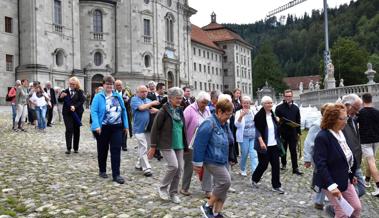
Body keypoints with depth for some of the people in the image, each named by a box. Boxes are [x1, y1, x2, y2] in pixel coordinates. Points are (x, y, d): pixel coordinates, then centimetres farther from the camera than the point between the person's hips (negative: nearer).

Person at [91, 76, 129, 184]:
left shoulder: (118, 96, 8)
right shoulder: (98, 97, -3)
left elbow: (123, 110, 11)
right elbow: (94, 111, -11)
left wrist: (126, 126, 7)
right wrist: (96, 126, -23)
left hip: (117, 128, 2)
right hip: (103, 128, -2)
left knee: (116, 150, -2)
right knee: (103, 150, 12)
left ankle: (116, 174, 2)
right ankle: (102, 171, 29)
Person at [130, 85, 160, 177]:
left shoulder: (148, 100, 13)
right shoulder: (134, 99, -4)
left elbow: (156, 110, 8)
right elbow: (141, 107, -21)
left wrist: (152, 109, -15)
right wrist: (151, 104, -9)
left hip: (148, 128, 6)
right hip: (139, 128, -6)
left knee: (142, 148, 14)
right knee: (143, 148, -8)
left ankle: (139, 165, 27)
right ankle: (146, 168, -6)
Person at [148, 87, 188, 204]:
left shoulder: (180, 111, 10)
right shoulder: (164, 111, -10)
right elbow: (155, 129, -9)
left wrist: (185, 145, 17)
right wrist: (153, 146, -11)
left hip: (178, 145, 7)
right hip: (166, 145, -6)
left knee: (179, 169, 4)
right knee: (173, 165, -18)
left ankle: (173, 193, 19)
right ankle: (162, 188, 6)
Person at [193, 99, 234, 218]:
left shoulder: (224, 124, 9)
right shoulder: (209, 124, -20)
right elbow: (199, 144, -19)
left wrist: (227, 159, 21)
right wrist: (198, 163, -16)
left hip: (222, 160, 9)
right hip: (212, 160, -9)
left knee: (221, 185, 8)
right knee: (225, 181, -16)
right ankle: (207, 206, 0)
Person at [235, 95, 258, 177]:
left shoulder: (253, 112, 8)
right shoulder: (239, 112, -2)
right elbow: (237, 124, -15)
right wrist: (241, 116, -30)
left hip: (254, 136, 2)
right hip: (244, 136, -2)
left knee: (254, 154, -6)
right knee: (244, 154, 5)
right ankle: (242, 169, 28)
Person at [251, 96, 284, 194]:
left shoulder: (272, 115, 9)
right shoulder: (259, 116, -11)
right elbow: (257, 130, -15)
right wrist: (261, 142, -23)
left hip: (274, 145, 6)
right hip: (264, 145, -6)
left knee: (276, 165, 3)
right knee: (263, 164, 2)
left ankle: (276, 186, 11)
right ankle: (254, 179, 29)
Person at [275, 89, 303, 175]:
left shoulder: (296, 108, 8)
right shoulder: (279, 108, -2)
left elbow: (298, 121, 10)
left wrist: (298, 132, 7)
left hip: (293, 133, 1)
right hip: (283, 132, -1)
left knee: (293, 151, 1)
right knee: (283, 149, 12)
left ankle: (295, 168, 3)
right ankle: (283, 164, 29)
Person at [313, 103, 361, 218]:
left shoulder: (341, 133, 3)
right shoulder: (322, 137, -23)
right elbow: (320, 165, -27)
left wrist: (351, 174, 18)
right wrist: (331, 186, -30)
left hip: (346, 179, 8)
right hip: (332, 182, -8)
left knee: (357, 208, 12)